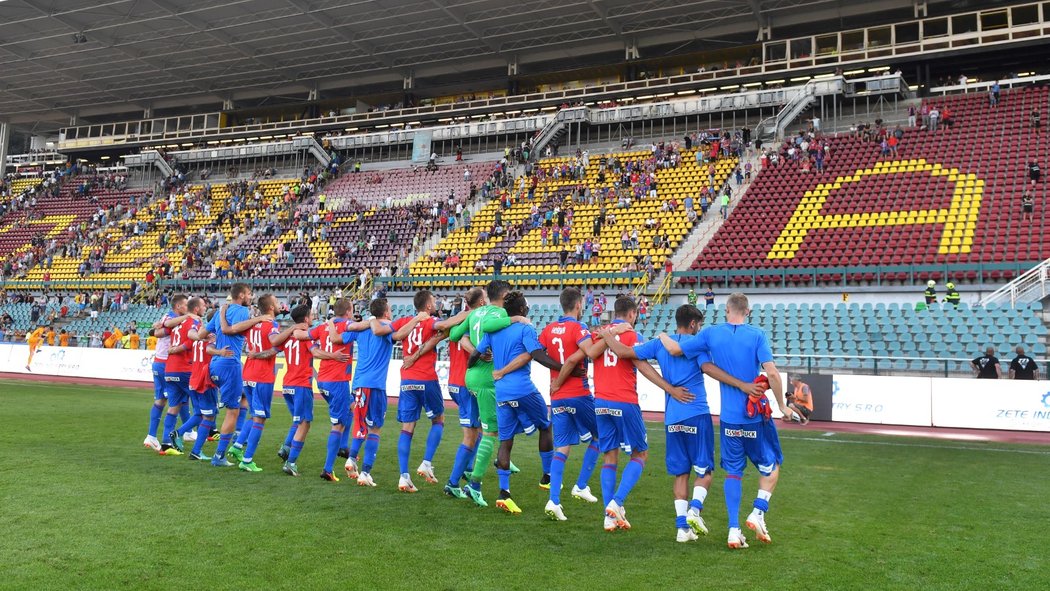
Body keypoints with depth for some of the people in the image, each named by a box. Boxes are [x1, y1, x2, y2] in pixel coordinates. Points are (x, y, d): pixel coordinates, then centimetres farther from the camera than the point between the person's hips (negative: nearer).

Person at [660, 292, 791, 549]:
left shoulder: (710, 334, -2)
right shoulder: (757, 335, -8)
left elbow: (674, 349, 2)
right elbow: (772, 374, -15)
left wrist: (663, 336, 23)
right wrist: (783, 407, -3)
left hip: (728, 419, 2)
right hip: (757, 417, -2)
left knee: (733, 472, 12)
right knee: (771, 464, 18)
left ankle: (734, 530, 7)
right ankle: (758, 512, 2)